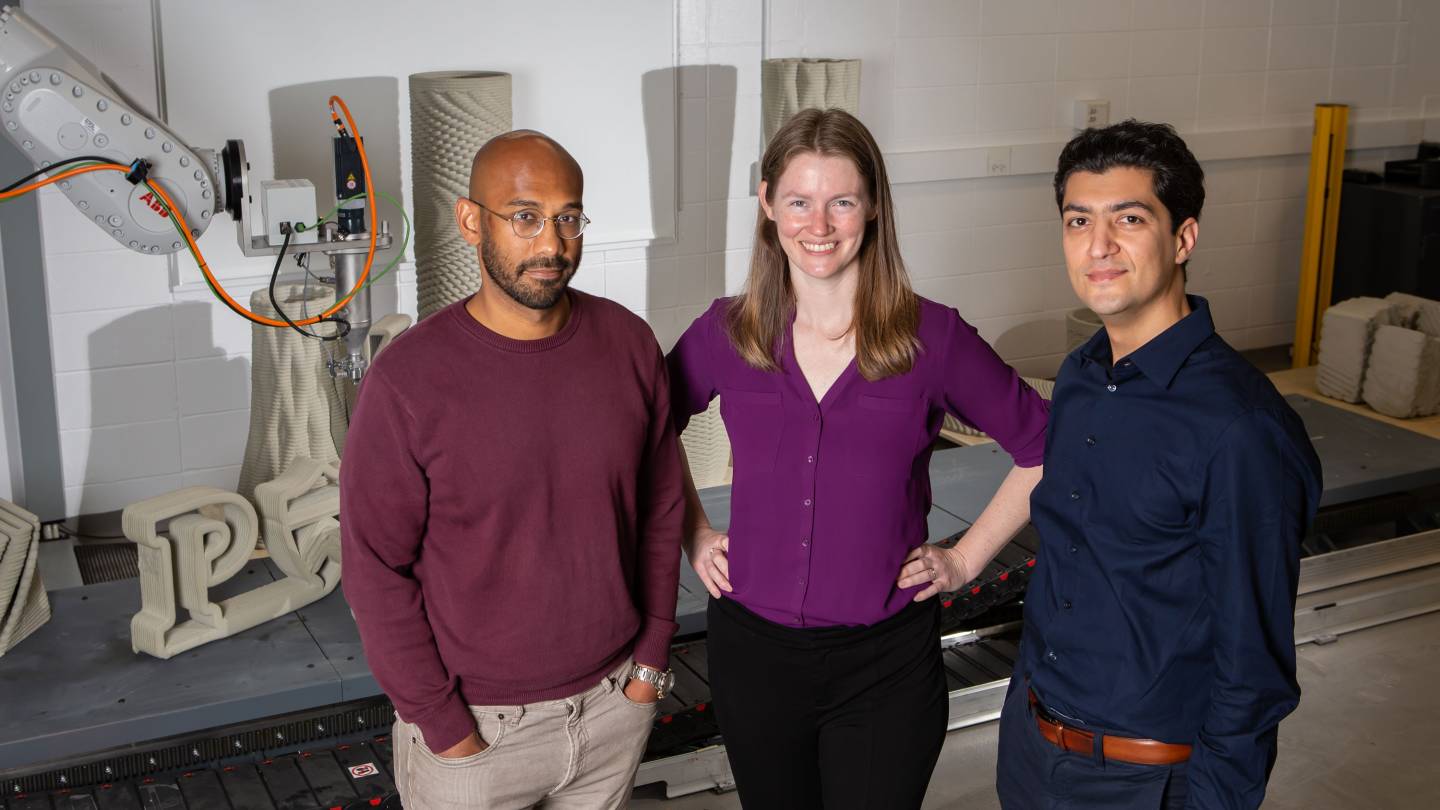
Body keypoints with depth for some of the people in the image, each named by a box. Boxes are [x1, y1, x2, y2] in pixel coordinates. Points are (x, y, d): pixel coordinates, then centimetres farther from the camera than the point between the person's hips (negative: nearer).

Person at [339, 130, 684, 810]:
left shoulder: (629, 344, -6)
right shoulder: (408, 379, -17)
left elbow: (660, 510, 4)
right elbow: (376, 568, -12)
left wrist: (652, 654, 3)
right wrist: (439, 723, -10)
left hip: (616, 703, 3)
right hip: (473, 726, -3)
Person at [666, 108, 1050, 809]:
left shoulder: (933, 337, -10)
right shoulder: (726, 333, -4)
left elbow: (1043, 449, 1)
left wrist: (965, 559, -2)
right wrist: (694, 534, 7)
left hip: (886, 665, -2)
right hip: (752, 651, 2)